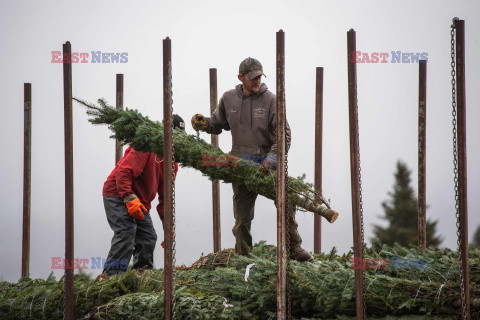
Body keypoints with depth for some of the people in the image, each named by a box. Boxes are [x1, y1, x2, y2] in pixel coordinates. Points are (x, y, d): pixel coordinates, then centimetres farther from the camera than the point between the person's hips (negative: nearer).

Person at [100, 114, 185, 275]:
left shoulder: (172, 163, 9)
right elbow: (123, 171, -28)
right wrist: (130, 199, -37)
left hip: (140, 201, 9)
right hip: (117, 195, -9)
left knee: (148, 237, 1)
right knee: (127, 230, -24)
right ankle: (111, 273, -25)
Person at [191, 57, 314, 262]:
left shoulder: (270, 100, -4)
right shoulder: (228, 99, 6)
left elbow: (283, 134, -6)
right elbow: (219, 123, 23)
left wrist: (274, 155, -20)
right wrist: (204, 123, 1)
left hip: (267, 163, -2)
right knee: (242, 216, 3)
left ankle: (294, 248, 4)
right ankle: (243, 256, 15)